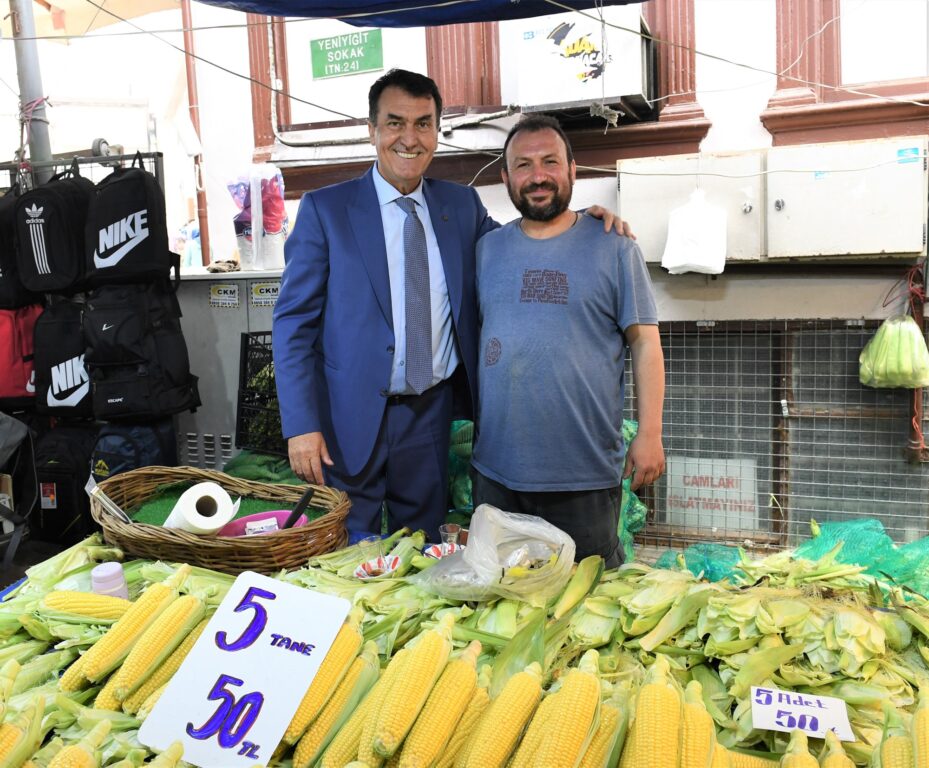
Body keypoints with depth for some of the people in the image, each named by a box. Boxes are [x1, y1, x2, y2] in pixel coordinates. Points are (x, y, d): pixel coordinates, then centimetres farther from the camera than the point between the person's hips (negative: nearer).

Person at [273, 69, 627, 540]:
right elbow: (294, 321, -4)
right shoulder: (325, 209, -3)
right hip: (352, 416, -3)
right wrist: (301, 425, -13)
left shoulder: (462, 205, 7)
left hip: (433, 414, 3)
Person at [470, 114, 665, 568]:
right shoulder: (486, 249, 9)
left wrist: (650, 434, -9)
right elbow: (469, 335, 13)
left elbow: (645, 343, -2)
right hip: (497, 472, 3)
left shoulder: (613, 247, -1)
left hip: (586, 476, -3)